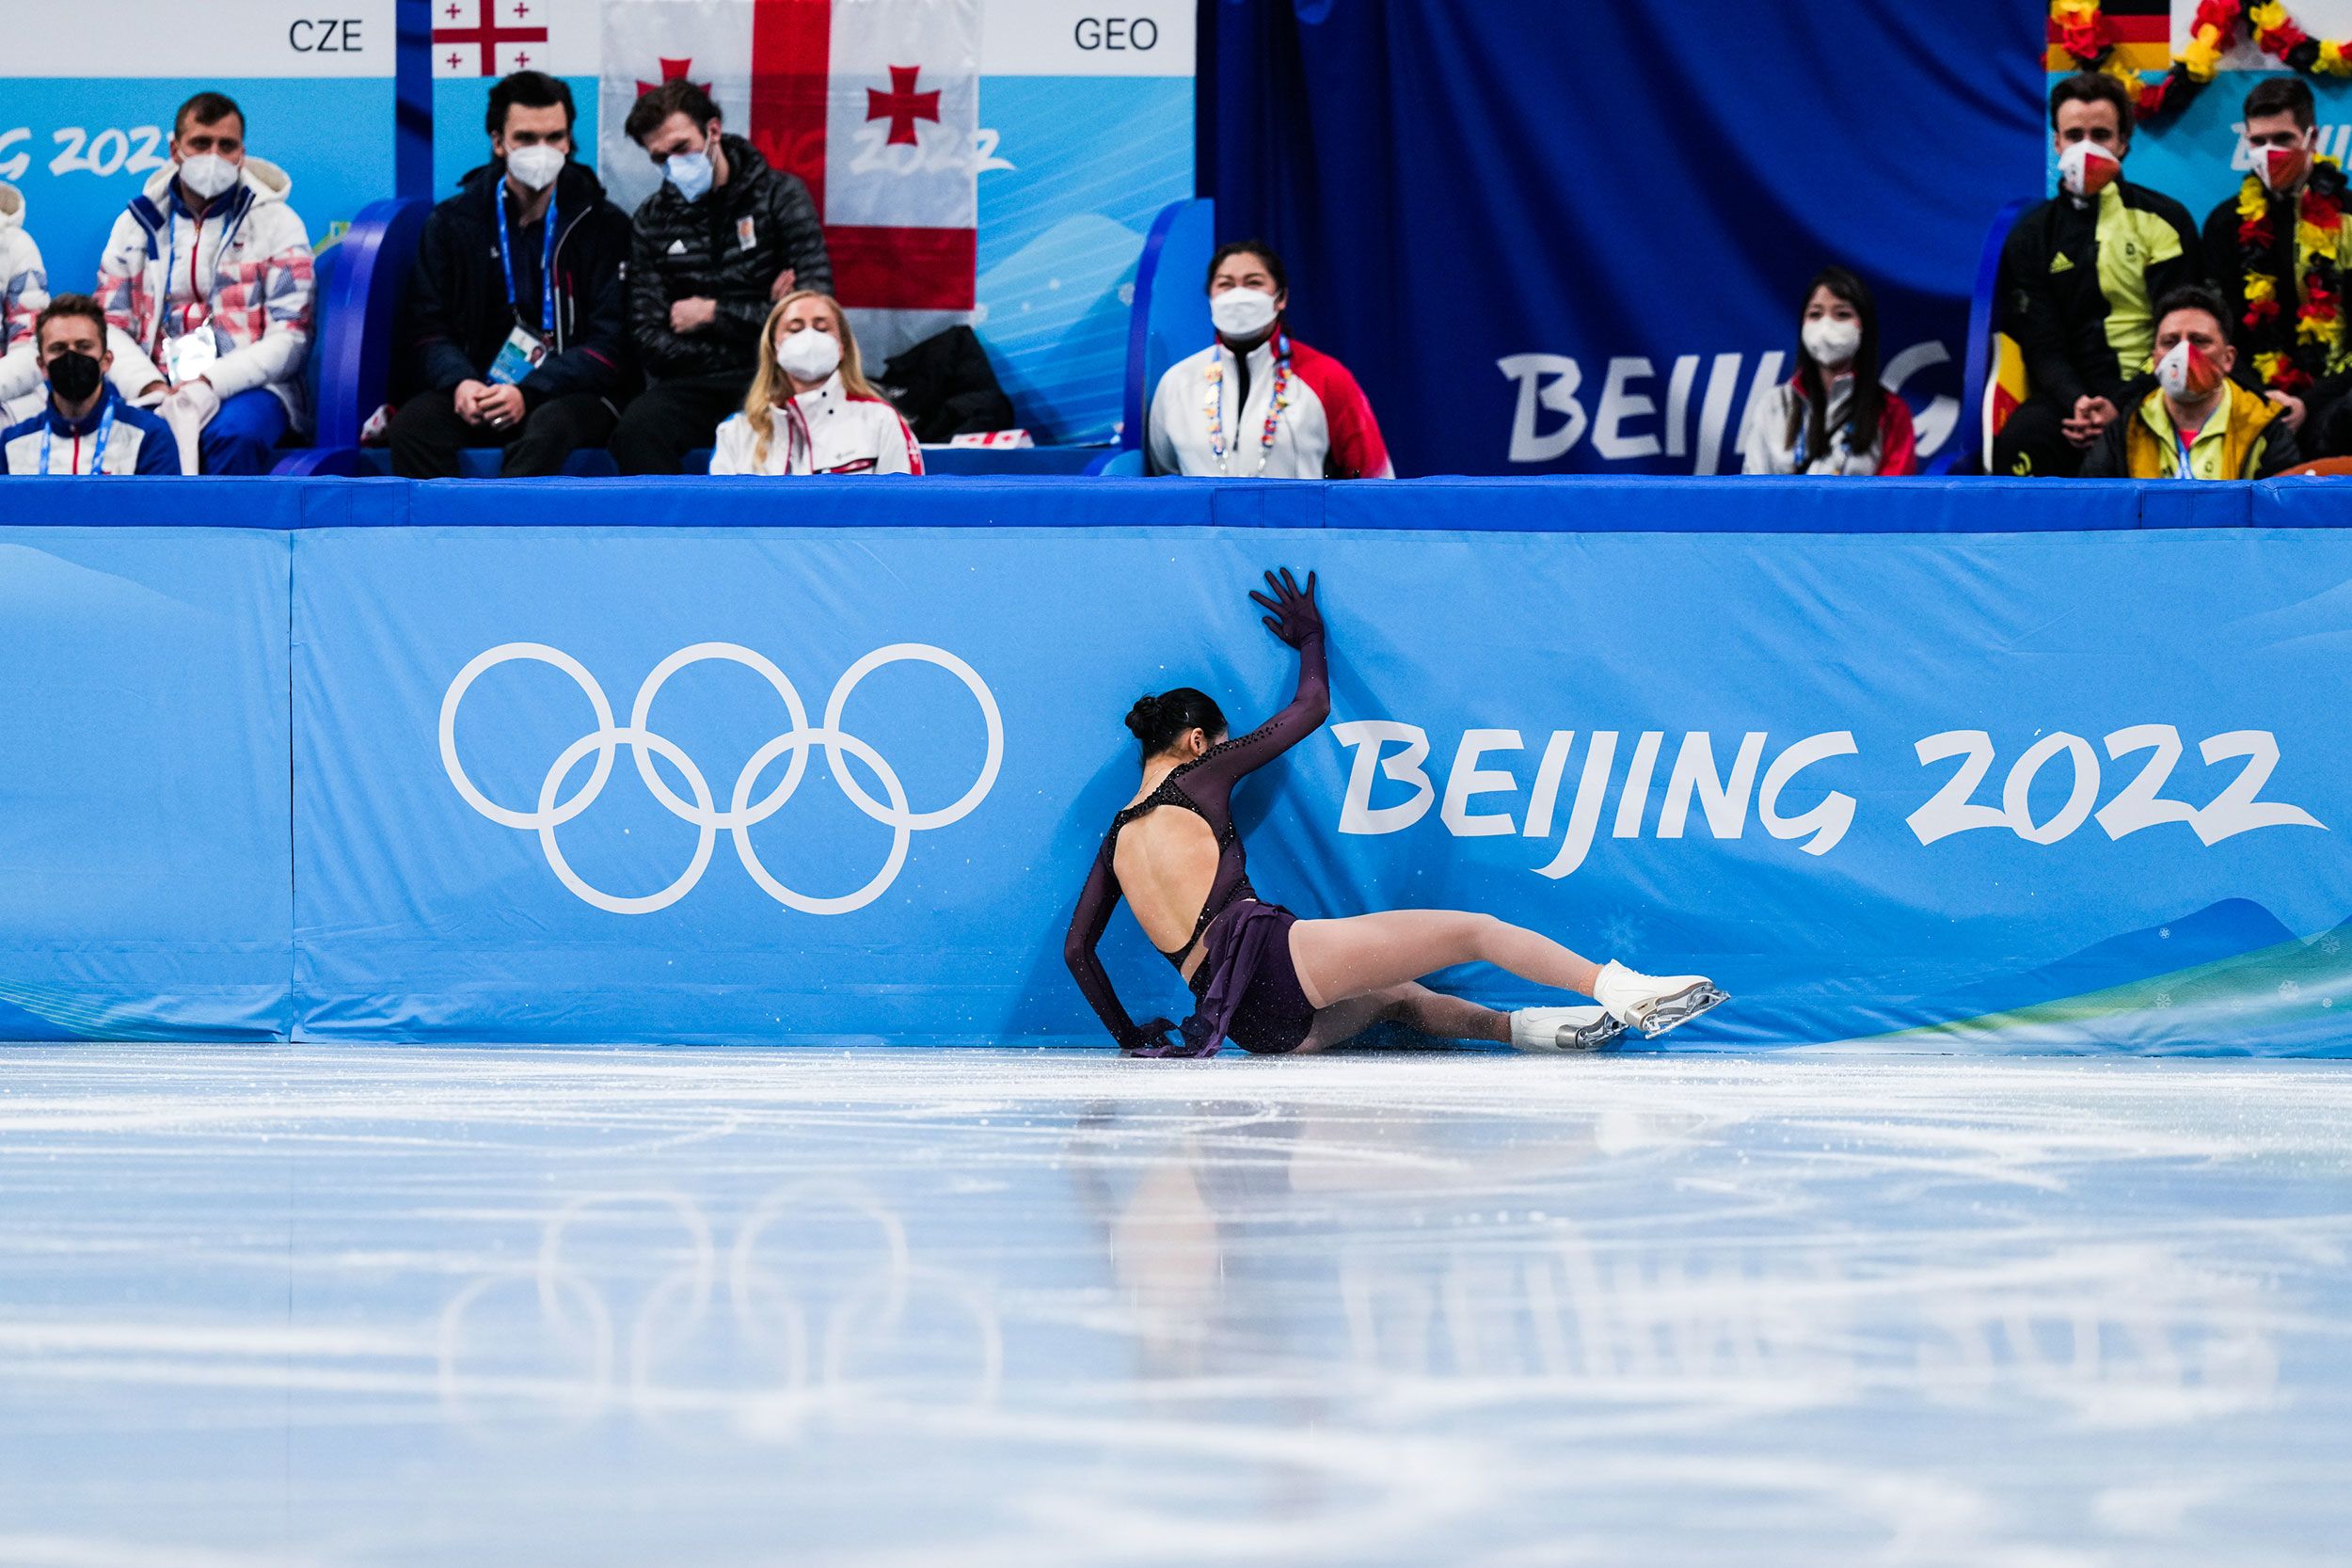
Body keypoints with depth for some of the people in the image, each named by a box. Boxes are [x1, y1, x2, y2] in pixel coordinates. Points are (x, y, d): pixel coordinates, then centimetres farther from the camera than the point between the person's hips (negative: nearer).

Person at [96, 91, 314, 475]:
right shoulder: (136, 223, 15)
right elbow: (109, 326, 10)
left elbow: (289, 339, -1)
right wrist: (151, 387, -10)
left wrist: (209, 384, -15)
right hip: (155, 386, 2)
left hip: (245, 385, -2)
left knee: (235, 434, -38)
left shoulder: (275, 222, 7)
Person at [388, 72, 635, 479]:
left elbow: (611, 344, -3)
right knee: (411, 424, -30)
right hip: (478, 389, 2)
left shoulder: (604, 226, 4)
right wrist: (459, 381, -15)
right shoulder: (452, 223, 11)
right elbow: (427, 328, 9)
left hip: (571, 394, -2)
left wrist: (528, 392, -18)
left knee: (548, 426, -38)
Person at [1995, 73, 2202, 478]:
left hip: (2147, 395, -2)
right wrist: (2077, 402, -18)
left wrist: (2120, 407, -15)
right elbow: (2042, 346, 6)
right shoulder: (2032, 237, 13)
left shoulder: (2164, 220, 7)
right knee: (2023, 437, -32)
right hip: (2071, 396, 2)